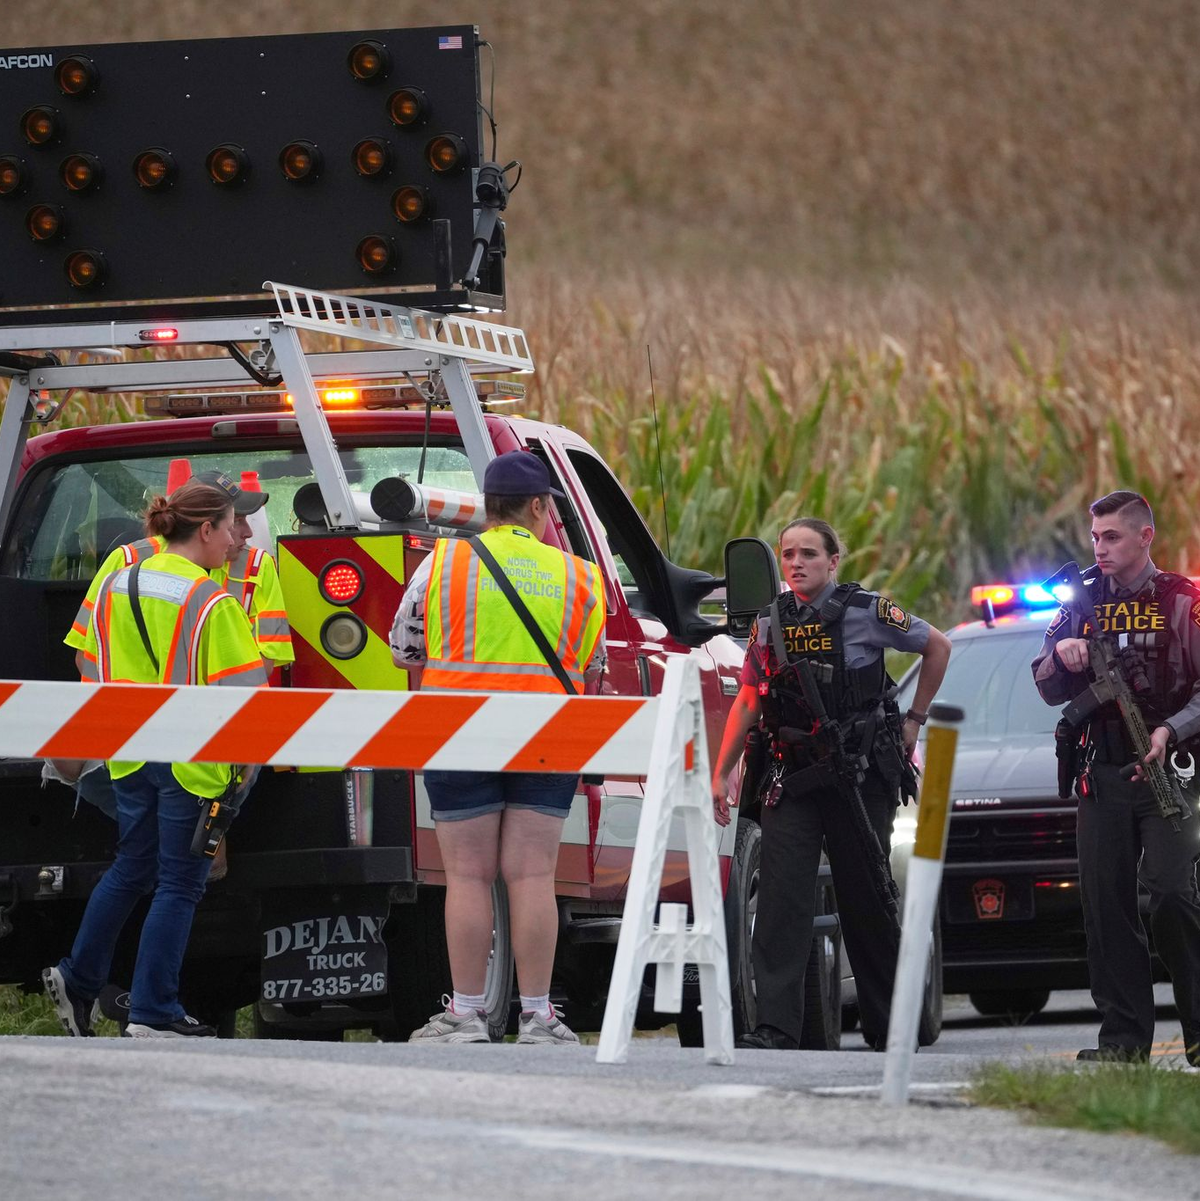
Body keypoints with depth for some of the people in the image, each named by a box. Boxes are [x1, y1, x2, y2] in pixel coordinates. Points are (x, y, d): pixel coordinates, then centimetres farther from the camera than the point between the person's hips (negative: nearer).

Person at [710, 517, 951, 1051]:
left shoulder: (865, 611, -4)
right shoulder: (770, 621, 8)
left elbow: (937, 647, 9)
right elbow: (748, 702, 16)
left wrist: (913, 720, 9)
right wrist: (721, 773, 13)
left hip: (859, 772, -3)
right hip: (791, 776, 3)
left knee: (866, 898, 6)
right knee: (781, 898, -10)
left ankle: (888, 1026, 20)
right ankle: (776, 1026, -15)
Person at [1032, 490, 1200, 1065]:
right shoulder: (1081, 603, 14)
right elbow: (1049, 690, 16)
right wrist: (1061, 655, -5)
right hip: (1102, 775, 5)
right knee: (1106, 905, 1)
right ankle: (1124, 1034, 6)